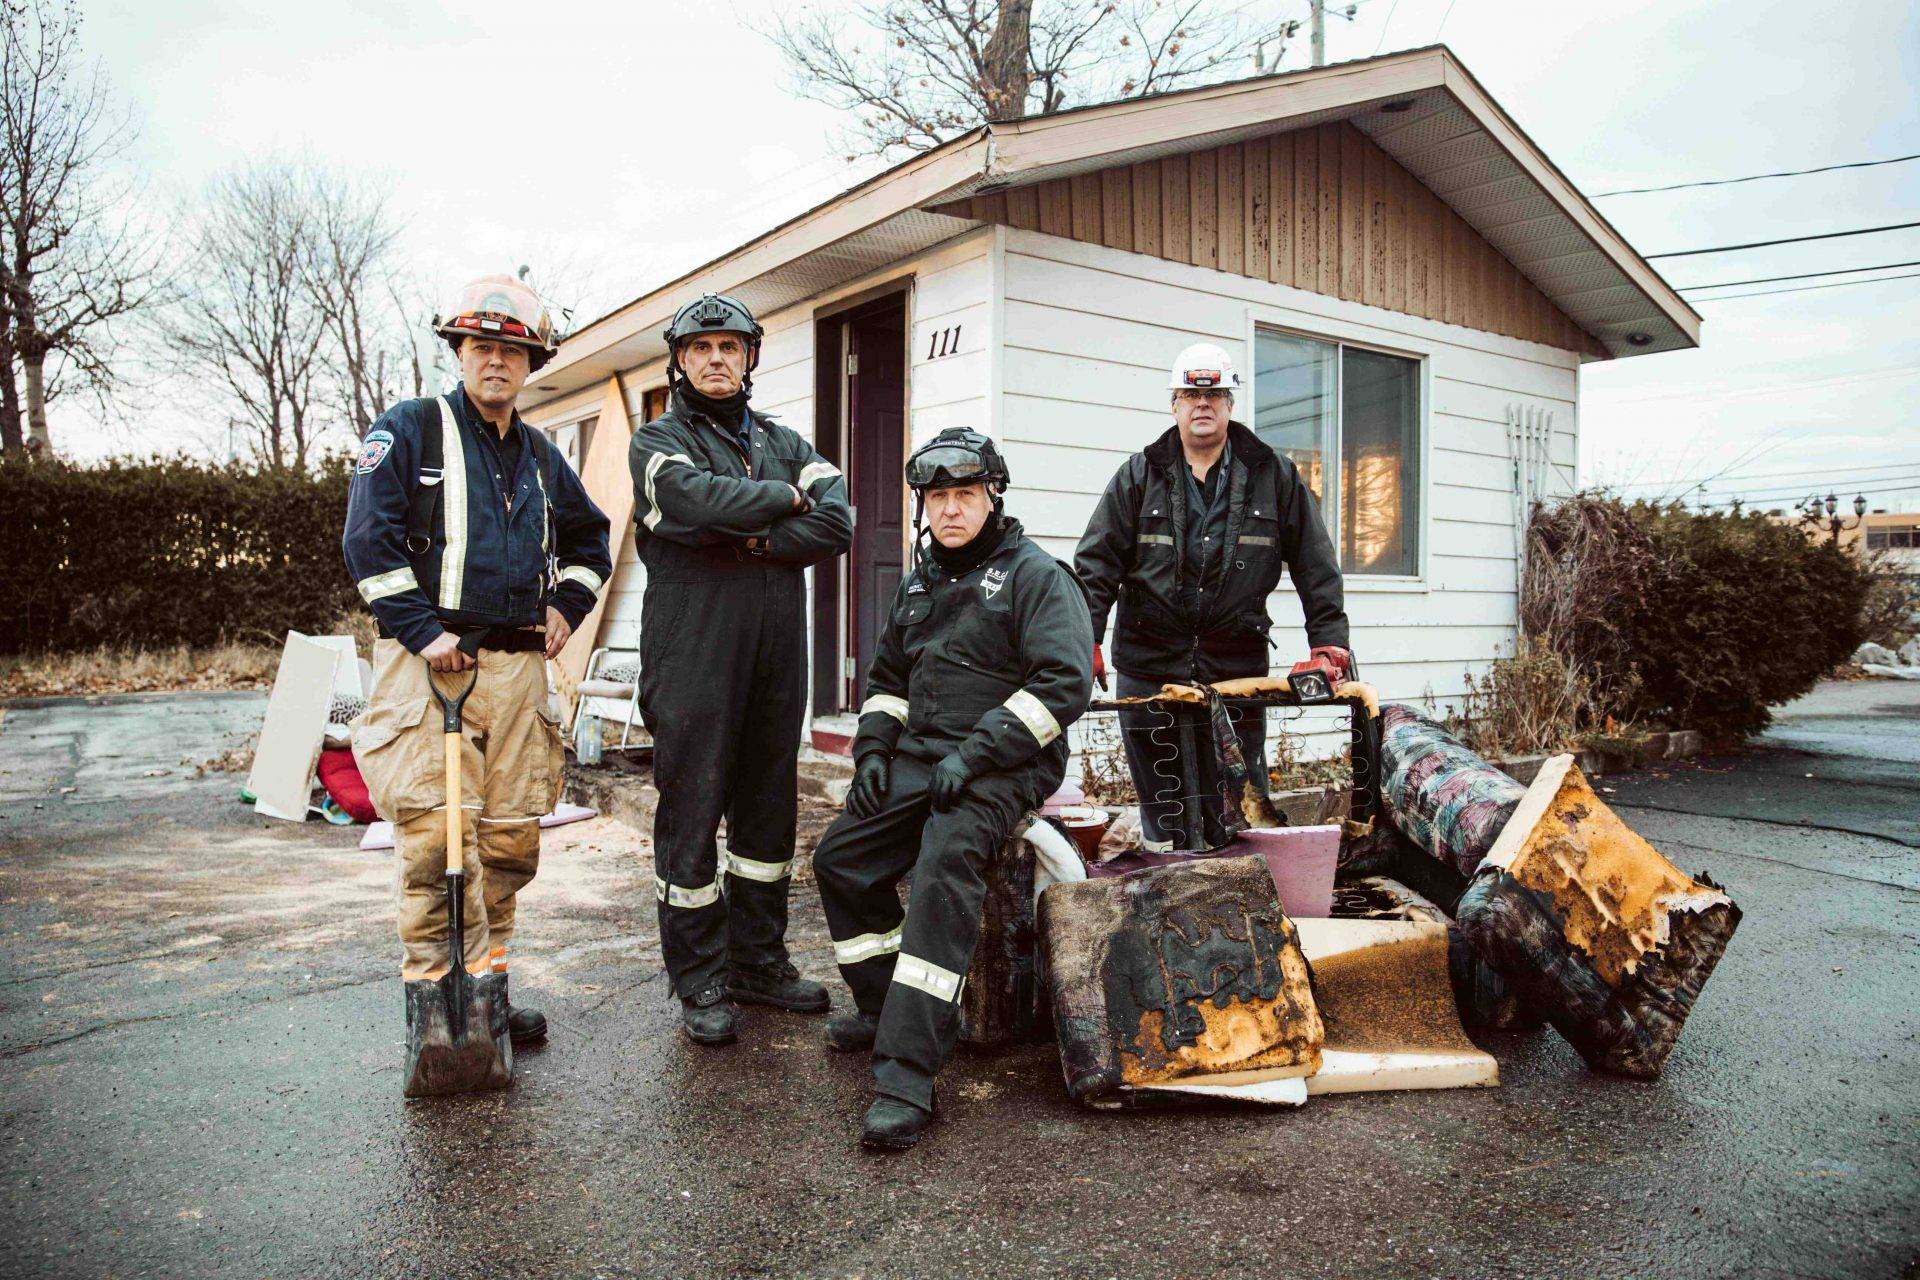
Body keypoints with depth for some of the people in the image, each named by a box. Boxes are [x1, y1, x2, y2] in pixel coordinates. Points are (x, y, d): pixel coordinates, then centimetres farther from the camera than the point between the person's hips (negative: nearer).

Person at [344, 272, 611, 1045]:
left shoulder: (540, 457, 19)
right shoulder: (408, 431, 3)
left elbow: (590, 537, 31)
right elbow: (369, 538, -6)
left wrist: (565, 606, 15)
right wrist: (421, 631, -12)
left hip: (518, 663, 5)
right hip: (429, 661, -5)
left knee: (513, 835, 6)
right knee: (434, 833, -11)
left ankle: (487, 981, 19)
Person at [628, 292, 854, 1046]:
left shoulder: (783, 442, 17)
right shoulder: (658, 441, 4)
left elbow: (837, 524, 0)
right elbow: (700, 500, -19)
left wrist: (751, 541, -11)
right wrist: (783, 498, -5)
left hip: (777, 653, 5)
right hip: (693, 657, -5)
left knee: (769, 806, 11)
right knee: (692, 810, -2)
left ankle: (758, 960, 24)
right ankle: (701, 983, 9)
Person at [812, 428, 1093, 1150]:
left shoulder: (1035, 575, -4)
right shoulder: (920, 582, 19)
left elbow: (1064, 681, -16)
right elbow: (887, 676, 29)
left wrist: (976, 753, -21)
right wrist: (873, 749, 11)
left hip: (1001, 766, -8)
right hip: (918, 757, 8)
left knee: (943, 869, -30)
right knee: (840, 859, 1)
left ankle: (906, 1075, -33)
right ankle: (882, 1007, 22)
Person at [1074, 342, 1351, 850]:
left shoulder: (1274, 476, 8)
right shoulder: (1139, 475, 6)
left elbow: (1315, 565, 8)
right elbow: (1096, 563, 1)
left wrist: (1328, 641, 1)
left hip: (1238, 671, 1)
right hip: (1149, 667, 0)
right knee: (1163, 807, 7)